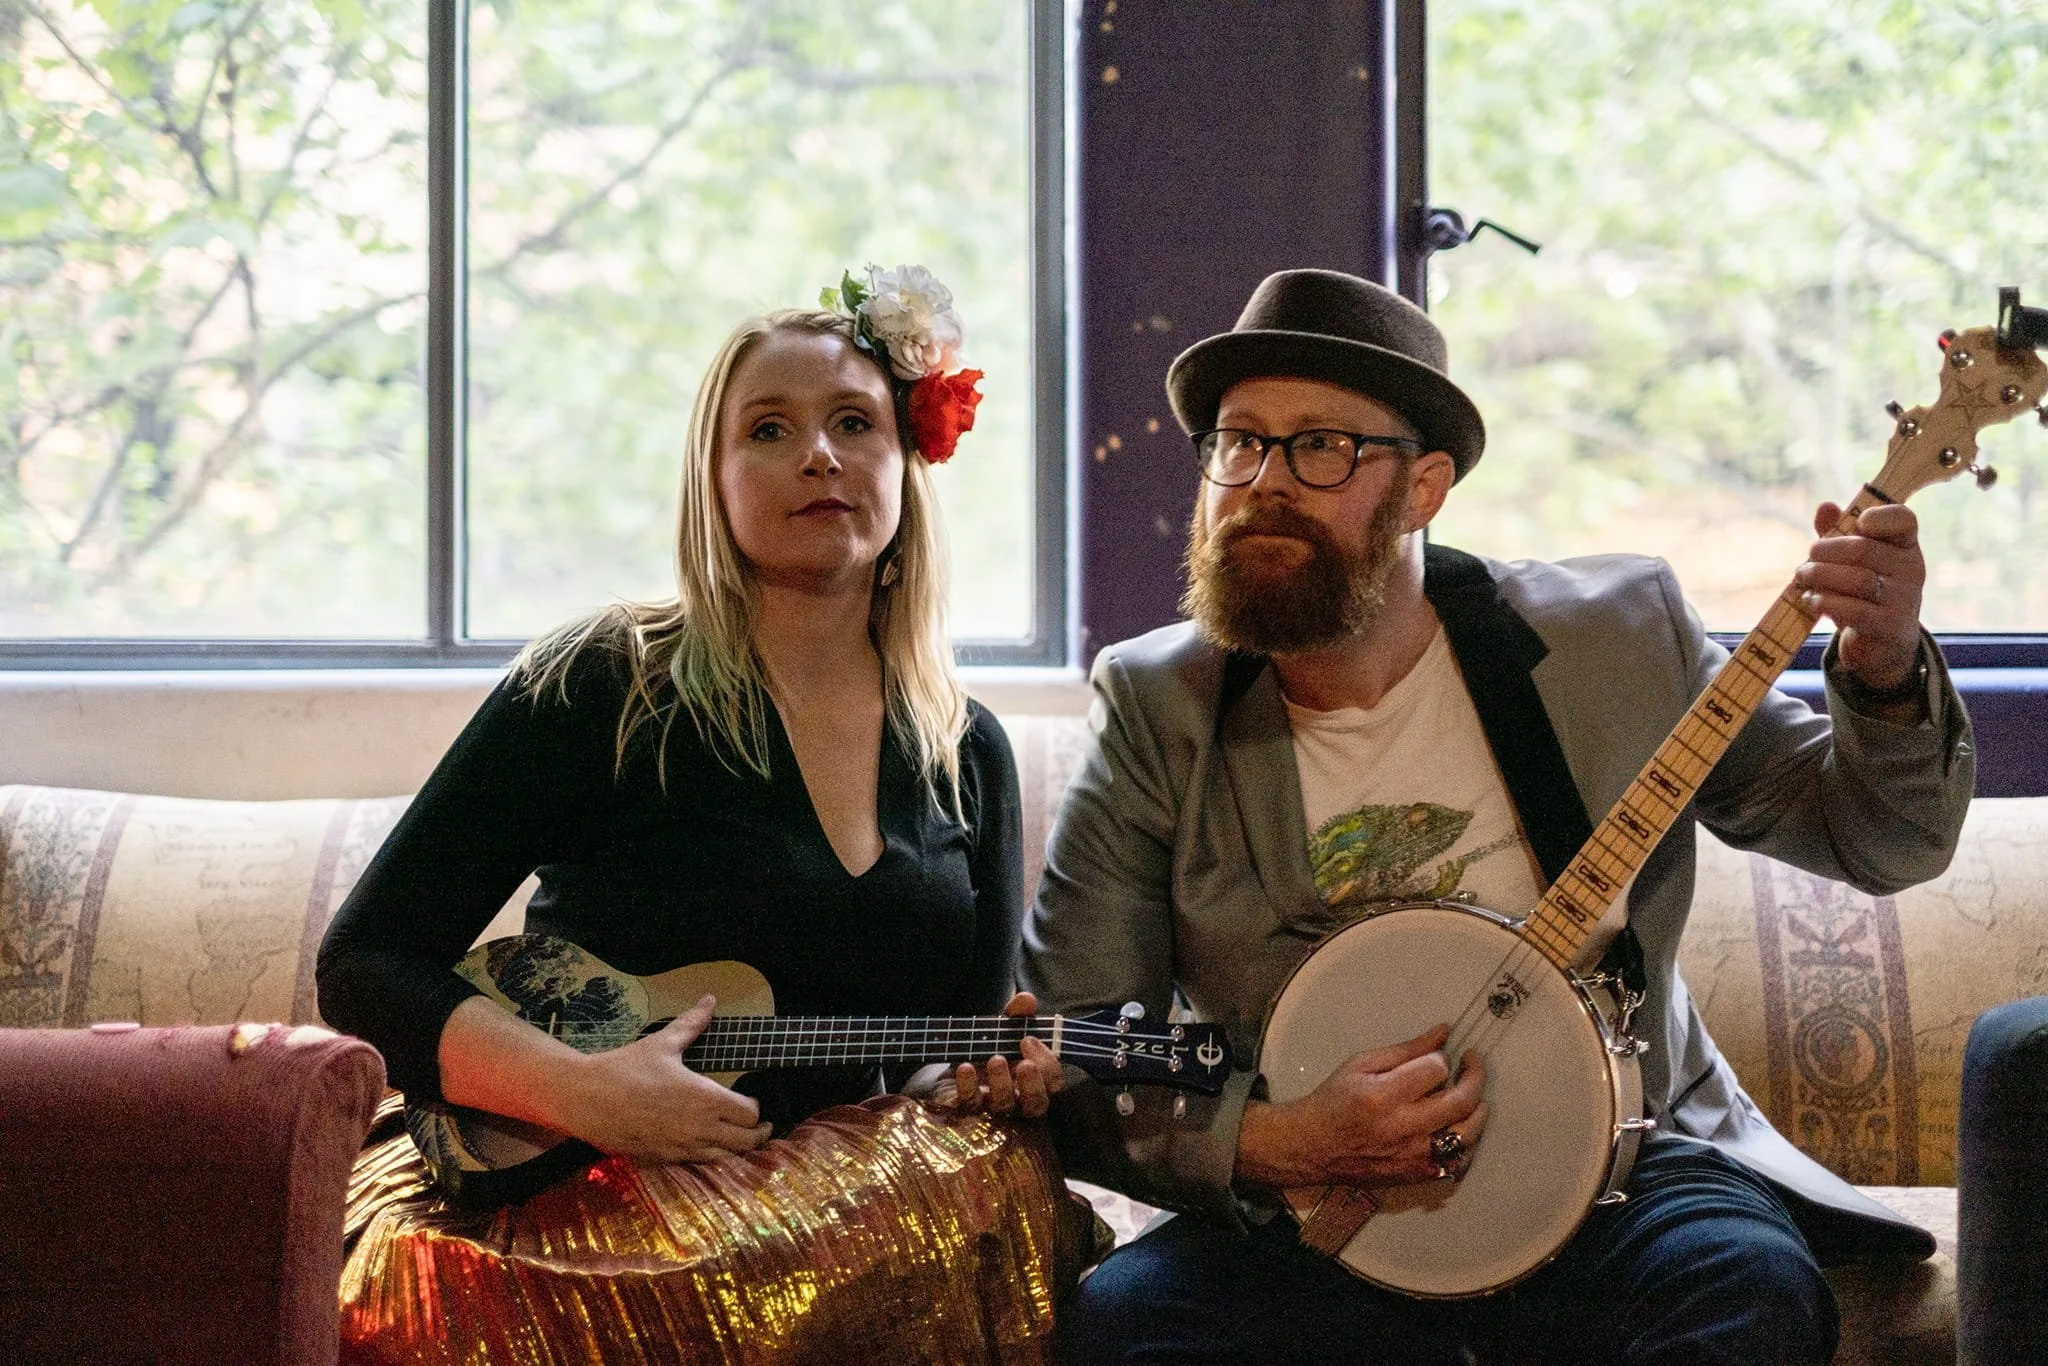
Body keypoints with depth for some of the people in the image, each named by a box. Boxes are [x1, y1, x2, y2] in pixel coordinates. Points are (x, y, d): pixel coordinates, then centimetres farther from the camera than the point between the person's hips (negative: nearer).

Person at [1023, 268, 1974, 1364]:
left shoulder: (1618, 635, 1)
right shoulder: (1157, 708, -2)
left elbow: (1878, 842, 8)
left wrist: (1885, 677, -13)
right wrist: (1276, 1147, -20)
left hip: (1616, 1166, 0)